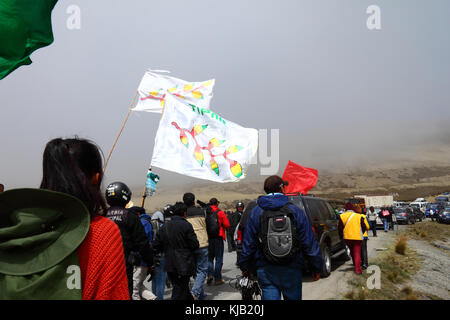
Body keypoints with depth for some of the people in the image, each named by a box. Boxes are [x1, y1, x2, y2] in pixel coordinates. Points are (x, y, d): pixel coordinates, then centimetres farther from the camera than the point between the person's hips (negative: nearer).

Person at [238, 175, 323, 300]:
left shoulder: (256, 212, 1)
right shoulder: (295, 211, -2)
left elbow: (248, 243, 3)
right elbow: (310, 243, -1)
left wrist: (245, 267, 13)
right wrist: (317, 267, 8)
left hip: (265, 271, 0)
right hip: (292, 270, 0)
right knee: (293, 297, 15)